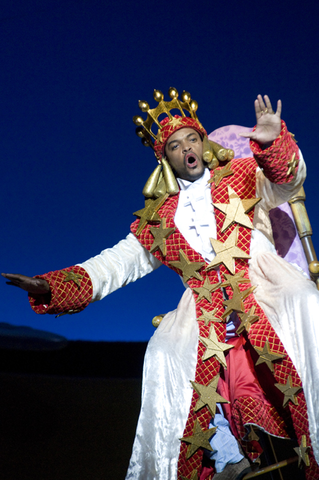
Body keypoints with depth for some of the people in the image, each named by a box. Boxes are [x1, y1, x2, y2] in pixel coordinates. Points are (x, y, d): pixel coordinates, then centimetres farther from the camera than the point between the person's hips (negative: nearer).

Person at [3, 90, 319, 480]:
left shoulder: (243, 175, 16)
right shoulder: (159, 215, 19)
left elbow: (287, 180, 2)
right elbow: (121, 260, 15)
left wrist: (272, 142, -21)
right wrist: (52, 287, 5)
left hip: (263, 284, -2)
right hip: (205, 306, 2)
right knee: (166, 351, -23)